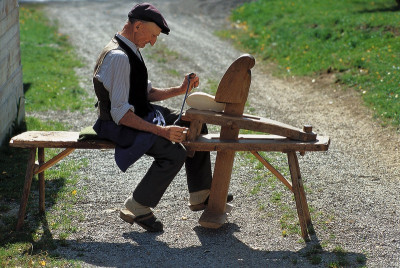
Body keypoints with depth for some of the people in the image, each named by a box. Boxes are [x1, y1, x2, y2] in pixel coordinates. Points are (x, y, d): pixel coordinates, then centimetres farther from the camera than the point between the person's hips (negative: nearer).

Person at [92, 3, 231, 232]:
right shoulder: (118, 57, -24)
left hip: (141, 114, 11)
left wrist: (180, 90, 3)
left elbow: (147, 93, 17)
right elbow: (120, 114, -28)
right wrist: (161, 131, -31)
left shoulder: (131, 51, 8)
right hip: (119, 126, -11)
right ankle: (136, 208, -8)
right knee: (174, 153, -26)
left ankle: (200, 195, 17)